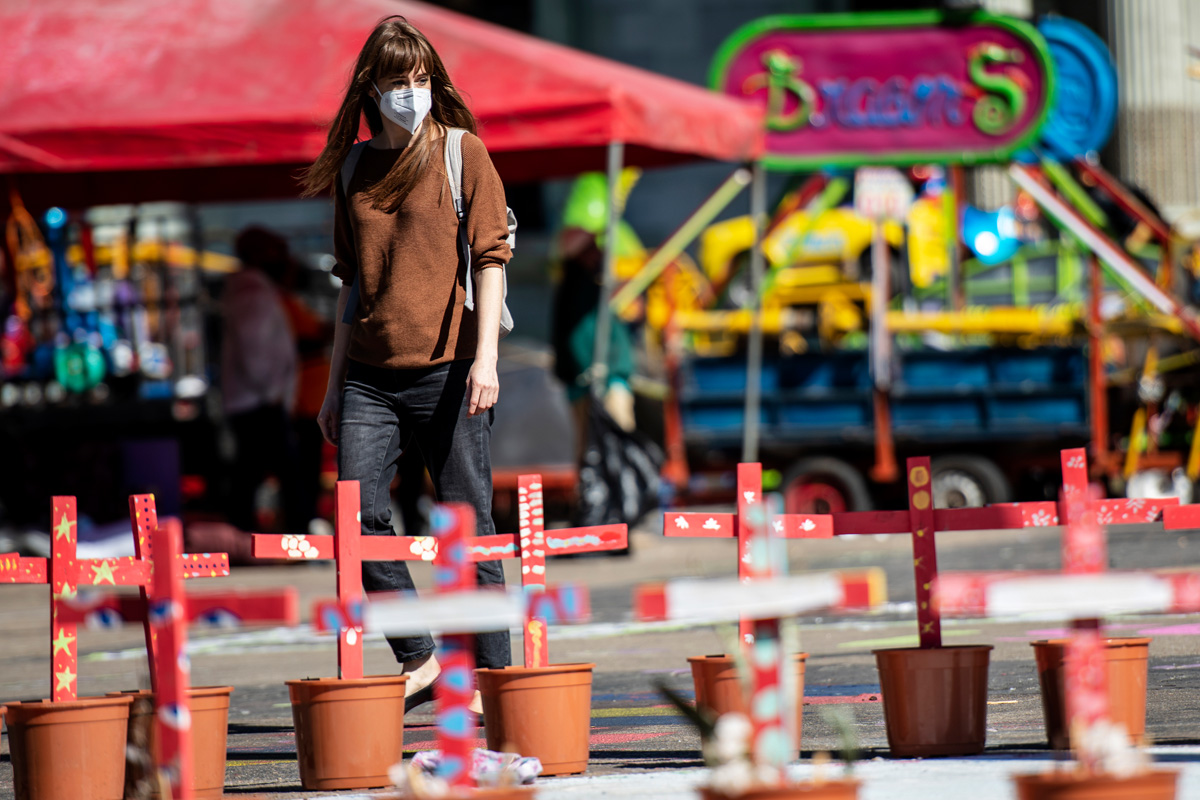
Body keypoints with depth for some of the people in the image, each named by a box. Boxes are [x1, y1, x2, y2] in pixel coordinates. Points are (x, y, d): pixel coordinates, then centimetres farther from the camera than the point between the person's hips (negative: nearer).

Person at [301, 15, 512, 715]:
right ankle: (420, 662, 5)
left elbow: (490, 257, -4)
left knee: (468, 526, -2)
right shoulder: (356, 168, 13)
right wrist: (335, 385, 17)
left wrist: (486, 356, -15)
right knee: (357, 514, -8)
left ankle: (494, 677, 7)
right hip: (370, 375, 4)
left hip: (447, 371, -4)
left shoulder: (463, 153, 1)